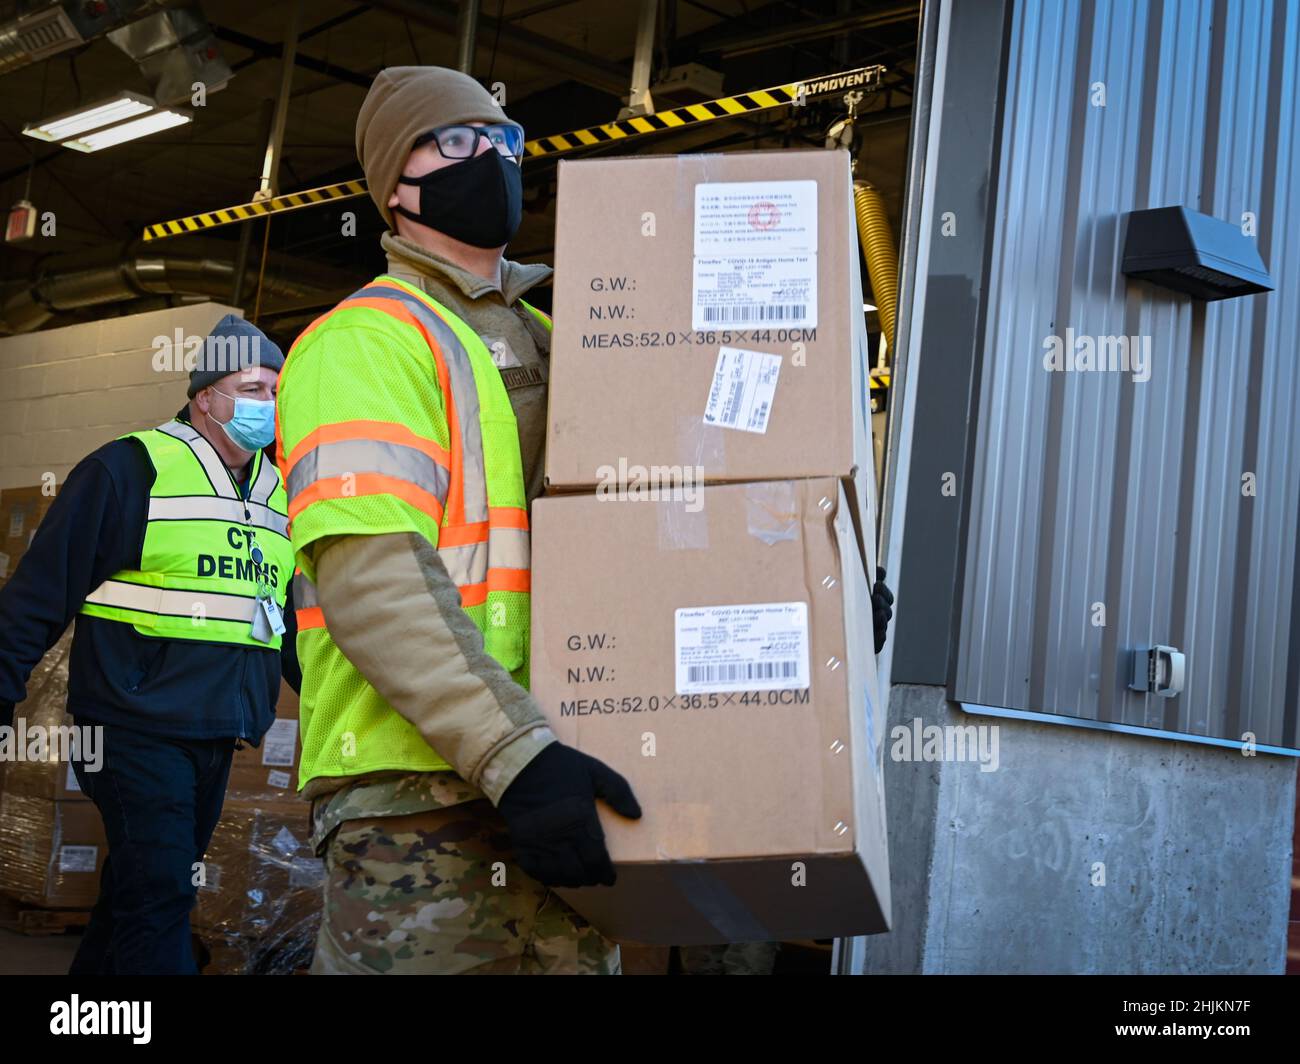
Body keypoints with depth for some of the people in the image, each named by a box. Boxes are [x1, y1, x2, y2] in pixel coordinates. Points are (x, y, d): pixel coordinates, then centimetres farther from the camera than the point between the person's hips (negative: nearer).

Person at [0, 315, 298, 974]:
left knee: (148, 889, 15)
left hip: (217, 737, 7)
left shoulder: (278, 495, 14)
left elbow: (294, 622, 23)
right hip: (139, 728, -7)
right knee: (156, 897, -10)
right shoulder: (131, 469, -8)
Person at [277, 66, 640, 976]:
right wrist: (513, 754, -27)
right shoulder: (366, 340, -5)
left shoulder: (548, 341, 20)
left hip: (555, 794, 8)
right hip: (424, 798, -7)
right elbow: (369, 576, -18)